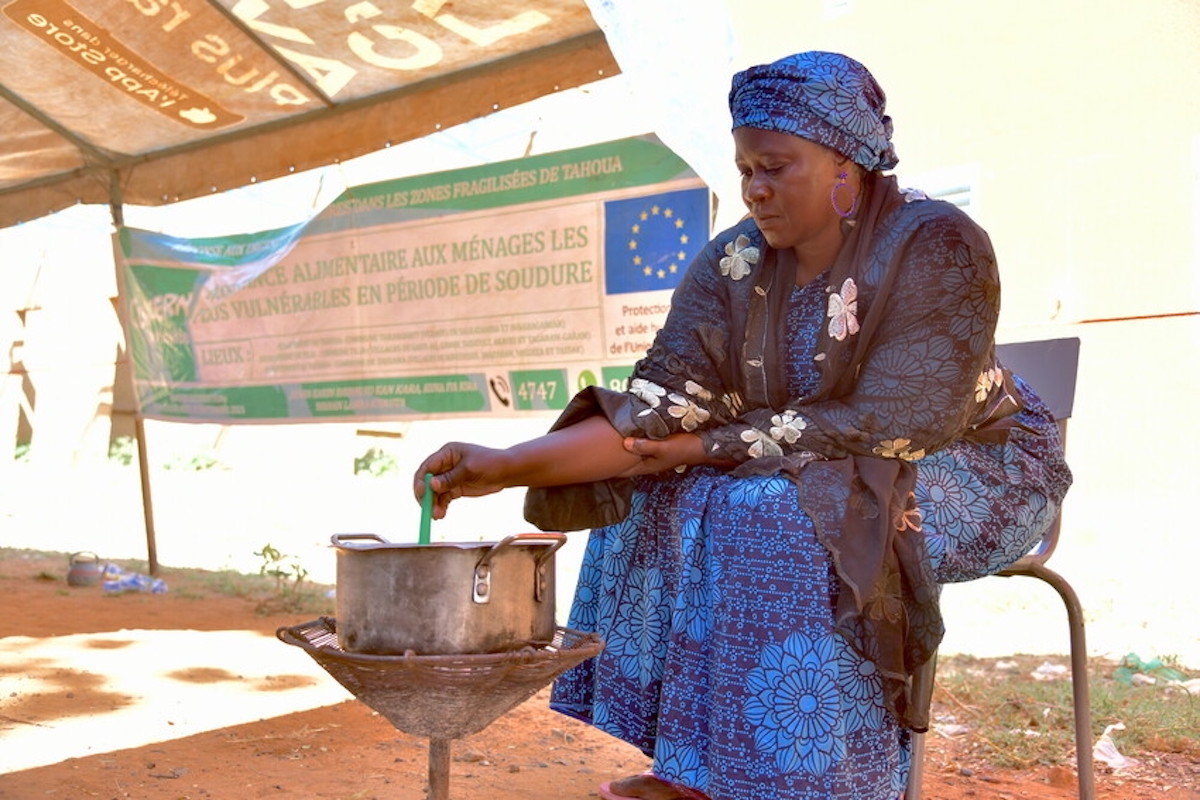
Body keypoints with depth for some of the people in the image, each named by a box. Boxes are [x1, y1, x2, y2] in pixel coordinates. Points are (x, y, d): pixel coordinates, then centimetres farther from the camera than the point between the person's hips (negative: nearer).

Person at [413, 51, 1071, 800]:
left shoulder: (938, 247, -21)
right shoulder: (734, 264, -5)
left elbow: (893, 426, -26)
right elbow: (657, 408, -13)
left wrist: (706, 446, -23)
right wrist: (507, 465, -27)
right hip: (808, 472, 6)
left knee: (785, 519, -31)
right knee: (657, 511, -14)